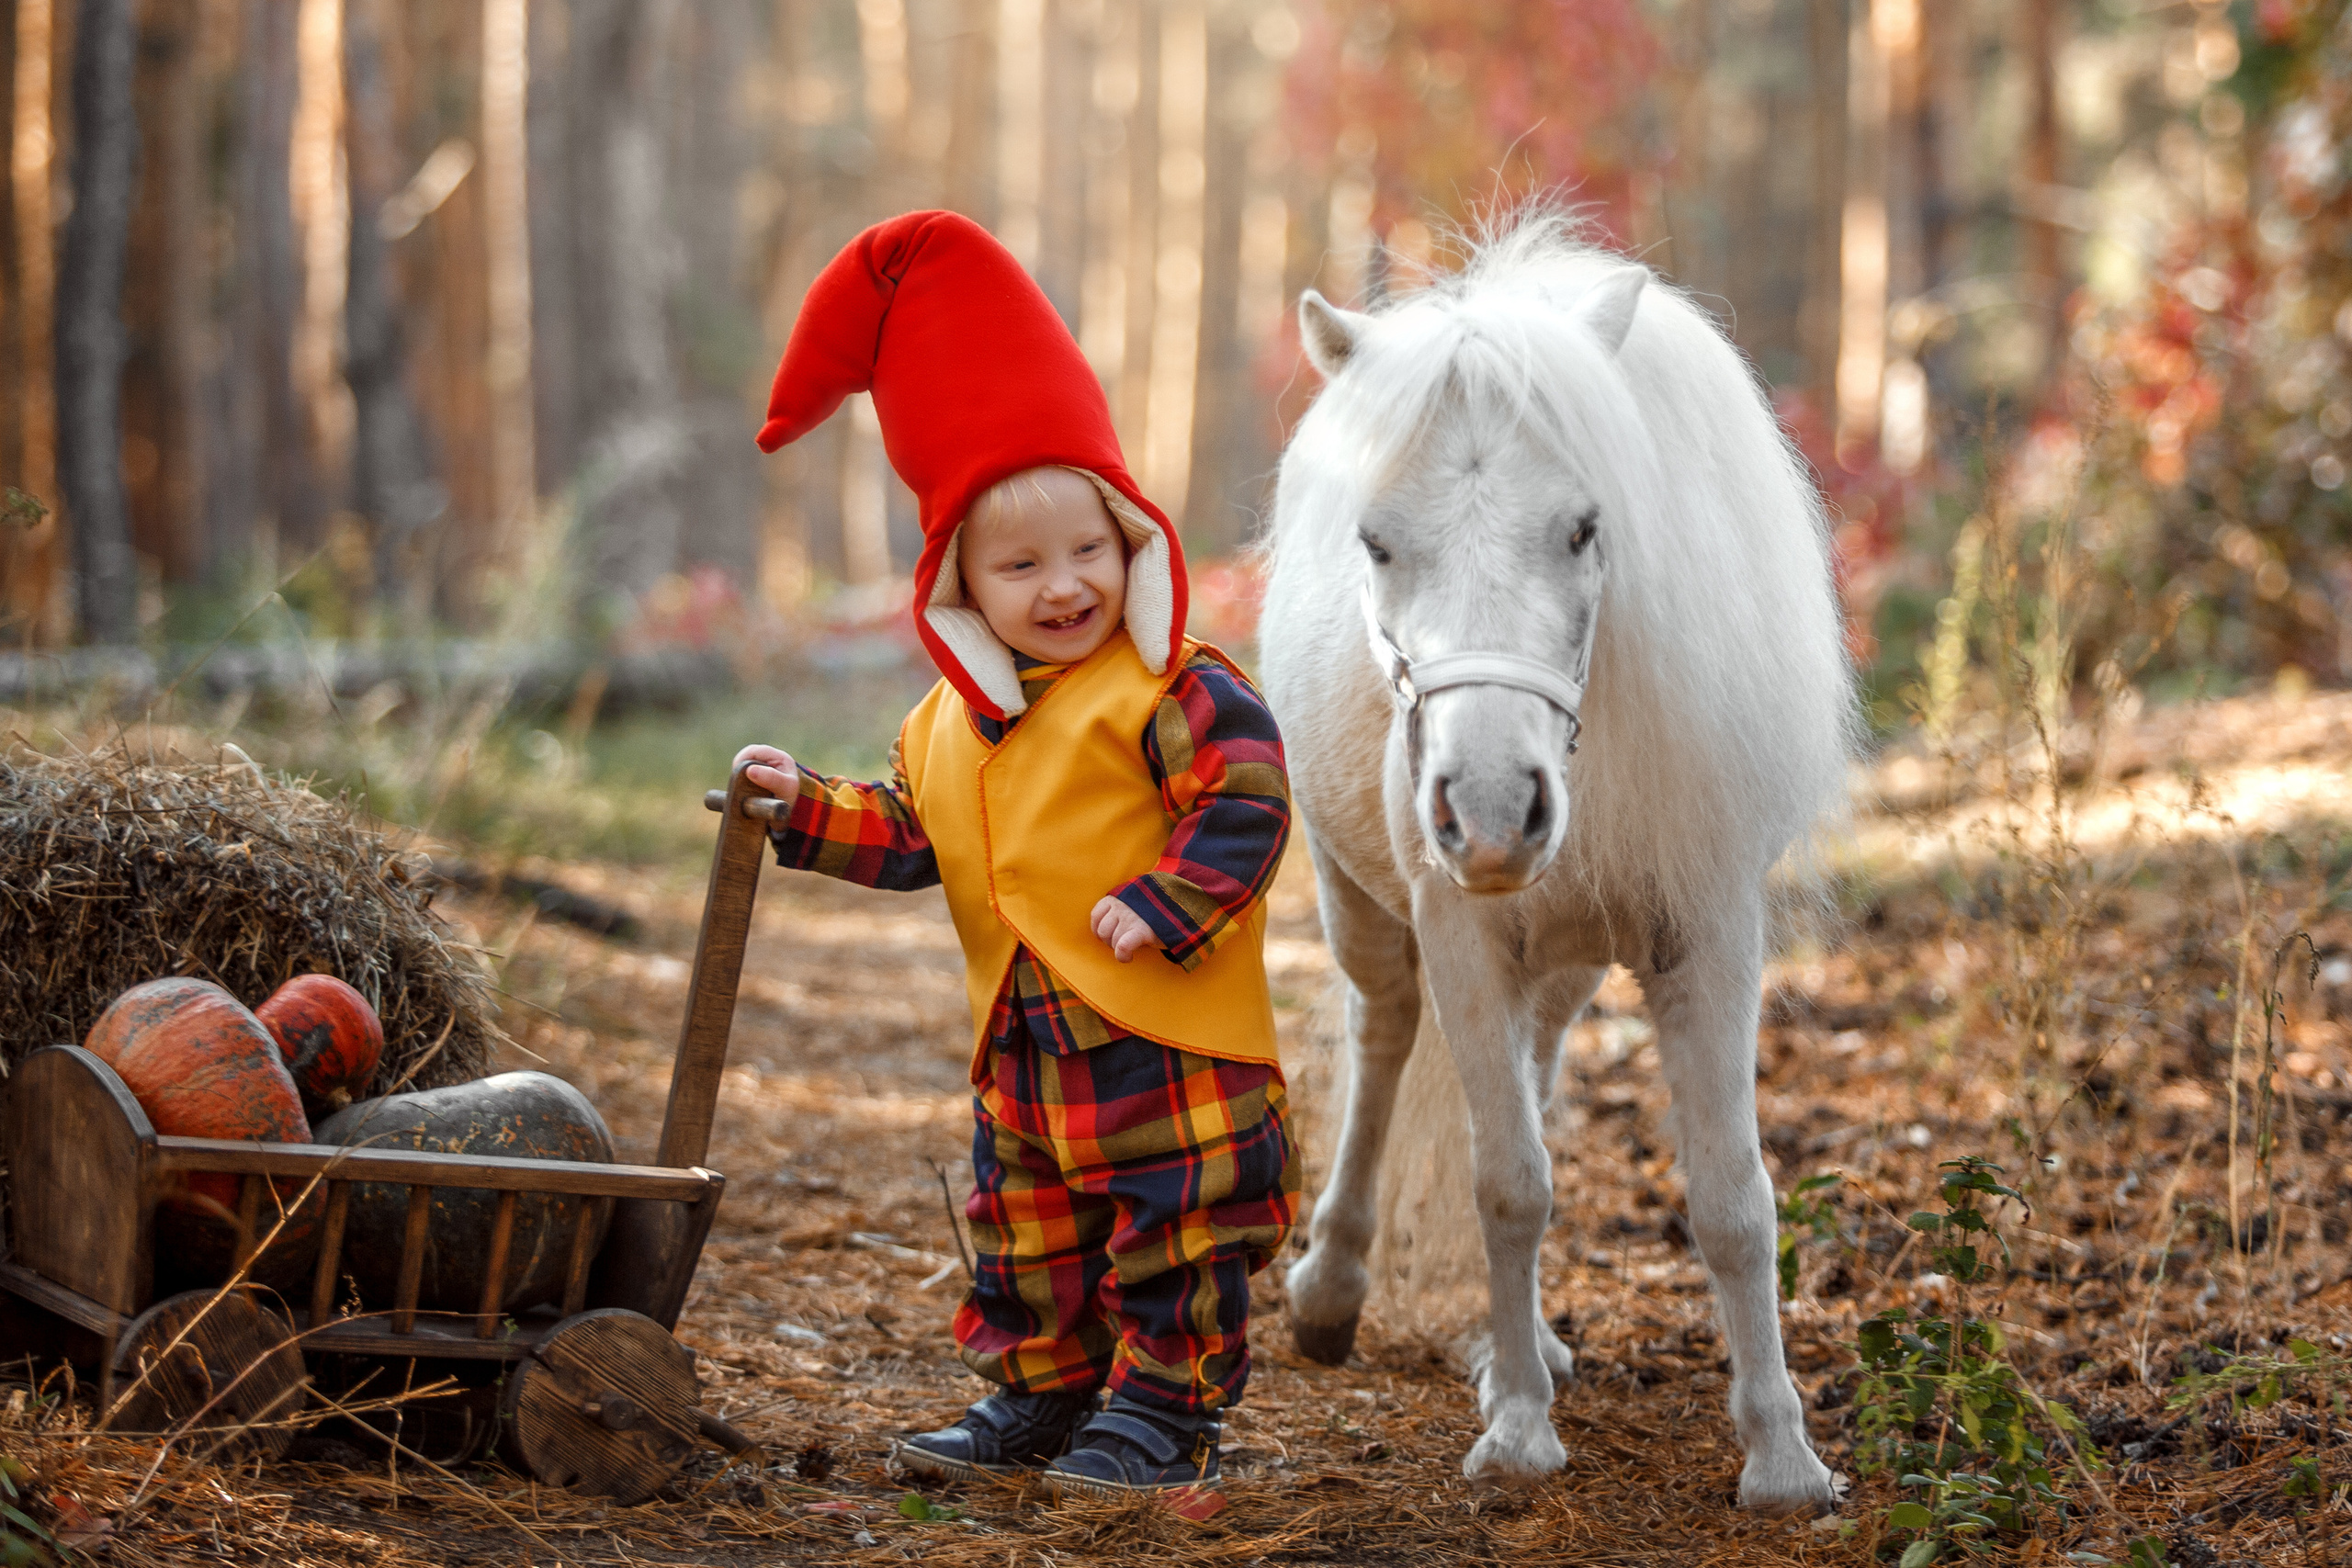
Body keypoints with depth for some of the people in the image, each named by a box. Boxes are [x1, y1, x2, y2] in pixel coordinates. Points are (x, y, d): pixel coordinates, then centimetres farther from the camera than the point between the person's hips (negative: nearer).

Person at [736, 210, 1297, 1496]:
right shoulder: (950, 719, 10)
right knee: (1025, 1229, 16)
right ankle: (1042, 1396, 30)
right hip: (1025, 1039, 7)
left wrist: (1165, 905, -23)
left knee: (1174, 1227, 0)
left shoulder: (1169, 692, -12)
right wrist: (809, 810, 8)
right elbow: (908, 838, 19)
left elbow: (1248, 795, -18)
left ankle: (1164, 1410, 9)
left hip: (1167, 1035, -7)